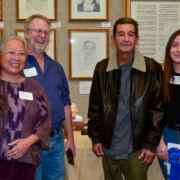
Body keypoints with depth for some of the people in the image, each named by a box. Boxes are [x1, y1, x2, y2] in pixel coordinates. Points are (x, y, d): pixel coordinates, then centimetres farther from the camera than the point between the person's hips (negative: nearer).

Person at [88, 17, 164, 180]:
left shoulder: (151, 68, -4)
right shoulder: (102, 68, 2)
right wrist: (95, 138, 5)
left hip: (136, 149, -2)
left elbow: (157, 109, -3)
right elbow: (94, 107, 7)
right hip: (108, 147, 3)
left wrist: (152, 144, -6)